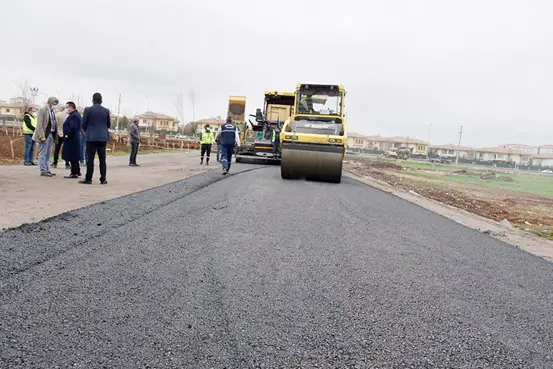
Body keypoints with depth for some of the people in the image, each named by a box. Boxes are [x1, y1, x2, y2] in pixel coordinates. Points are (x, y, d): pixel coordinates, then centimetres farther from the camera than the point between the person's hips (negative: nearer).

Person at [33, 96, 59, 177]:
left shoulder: (52, 111, 16)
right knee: (43, 154, -4)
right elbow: (39, 124, -14)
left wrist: (55, 135, 9)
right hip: (45, 135, -8)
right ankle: (43, 171, -2)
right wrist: (42, 136, -20)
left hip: (51, 134, 8)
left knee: (48, 154, 12)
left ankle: (47, 170, 18)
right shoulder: (42, 110, -8)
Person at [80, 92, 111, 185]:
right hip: (103, 137, 2)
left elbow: (84, 124, -1)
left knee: (90, 158, 1)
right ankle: (103, 179, 7)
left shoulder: (88, 110, -5)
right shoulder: (106, 111, 2)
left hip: (91, 137, -2)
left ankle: (88, 179, 3)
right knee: (102, 159, 6)